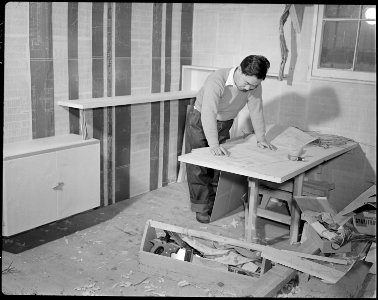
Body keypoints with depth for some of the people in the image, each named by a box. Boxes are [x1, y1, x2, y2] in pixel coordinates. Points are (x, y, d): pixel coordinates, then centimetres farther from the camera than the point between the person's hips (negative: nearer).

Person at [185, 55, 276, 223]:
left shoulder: (254, 86, -17)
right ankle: (201, 208, 6)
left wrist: (261, 138, -11)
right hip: (200, 121, -5)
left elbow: (256, 111, -6)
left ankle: (214, 204, 21)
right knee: (198, 167, -3)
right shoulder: (217, 80, -36)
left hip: (224, 124, 5)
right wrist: (213, 144, -53)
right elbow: (208, 113, -45)